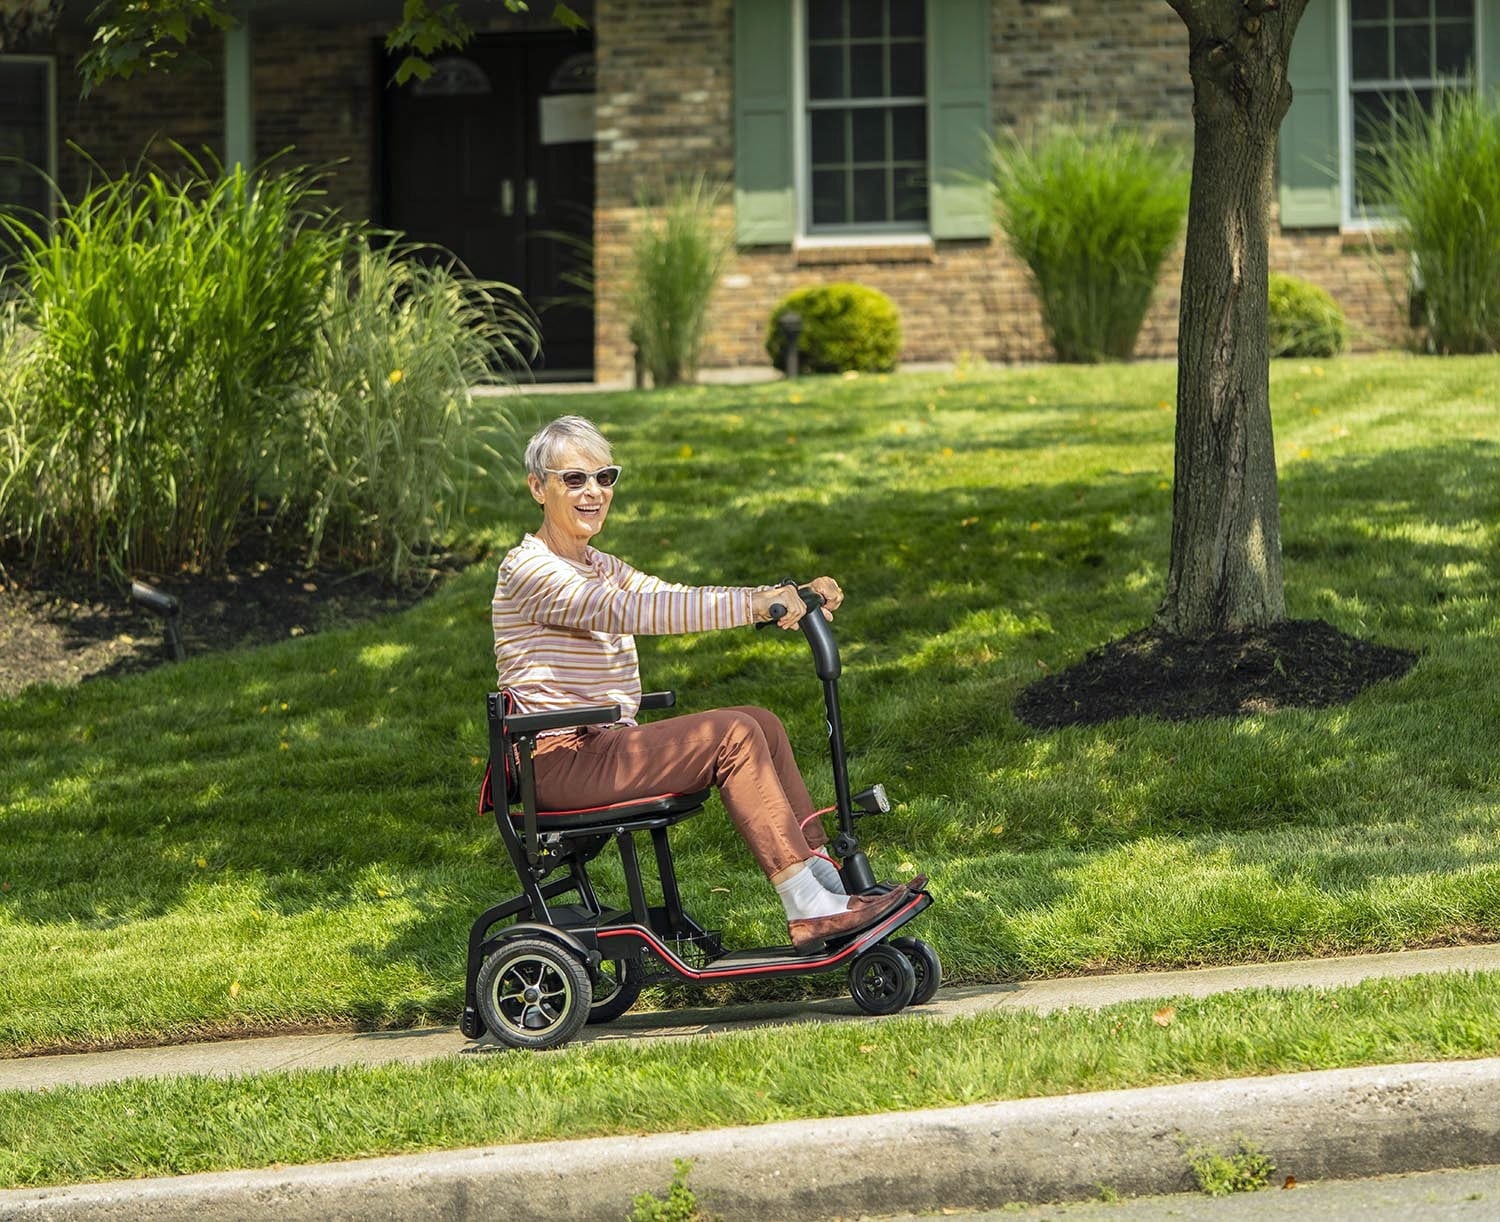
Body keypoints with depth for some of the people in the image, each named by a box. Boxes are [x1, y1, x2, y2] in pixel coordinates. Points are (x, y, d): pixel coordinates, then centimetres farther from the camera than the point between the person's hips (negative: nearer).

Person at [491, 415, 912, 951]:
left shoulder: (600, 568, 18)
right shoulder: (528, 569, -12)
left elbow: (679, 601, 8)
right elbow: (626, 611, -26)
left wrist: (795, 598, -6)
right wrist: (752, 604, -32)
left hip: (603, 747, 9)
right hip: (561, 760, -9)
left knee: (761, 725, -2)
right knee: (733, 734, -19)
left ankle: (826, 883, -5)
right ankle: (809, 911, -20)